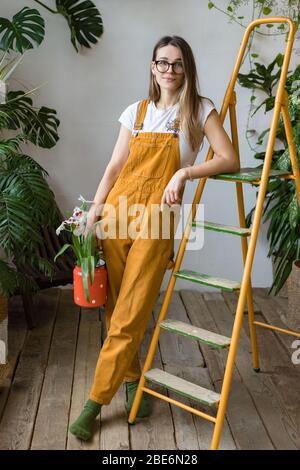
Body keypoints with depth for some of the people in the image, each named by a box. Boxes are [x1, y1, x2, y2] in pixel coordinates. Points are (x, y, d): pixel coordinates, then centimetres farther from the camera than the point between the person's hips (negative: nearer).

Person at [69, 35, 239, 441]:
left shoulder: (199, 109, 4)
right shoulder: (137, 111, 12)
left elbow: (229, 160, -5)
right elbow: (115, 166, 10)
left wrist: (184, 172, -16)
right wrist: (95, 209, -1)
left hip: (156, 217, -3)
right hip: (118, 211, 4)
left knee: (129, 315, -5)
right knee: (115, 305, 7)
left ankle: (95, 402, 6)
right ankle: (133, 381, 27)